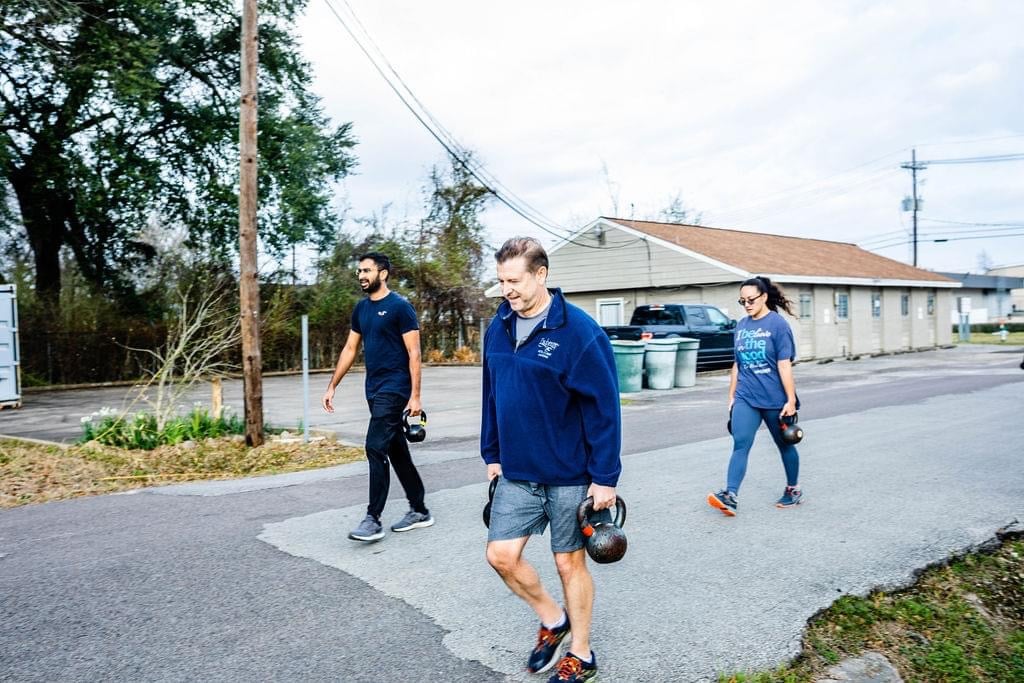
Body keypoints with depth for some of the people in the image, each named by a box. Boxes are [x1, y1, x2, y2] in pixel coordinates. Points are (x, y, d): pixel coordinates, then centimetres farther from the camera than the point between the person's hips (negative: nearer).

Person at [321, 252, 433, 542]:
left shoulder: (400, 307, -10)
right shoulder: (361, 308, 12)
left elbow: (414, 353, -12)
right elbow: (349, 349, 17)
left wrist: (415, 396, -17)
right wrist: (331, 387, 14)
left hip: (394, 390, -8)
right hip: (374, 390, 8)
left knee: (376, 448, -11)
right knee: (397, 451, 12)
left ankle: (373, 519, -3)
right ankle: (419, 511, 23)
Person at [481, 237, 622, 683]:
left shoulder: (579, 331, -17)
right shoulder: (499, 328, 2)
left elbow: (603, 408, -16)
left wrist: (605, 477, -16)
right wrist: (492, 454, 13)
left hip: (569, 475, -5)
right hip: (516, 473, 6)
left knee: (569, 563, 9)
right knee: (501, 555, 5)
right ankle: (552, 619, 33)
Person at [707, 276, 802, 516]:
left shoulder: (777, 324, -8)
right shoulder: (742, 326, 8)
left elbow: (784, 365, -11)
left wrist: (791, 400, -12)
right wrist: (731, 396, 15)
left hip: (774, 398, -4)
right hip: (745, 397, 4)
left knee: (784, 445, 14)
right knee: (740, 445, -9)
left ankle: (794, 490, 32)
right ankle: (730, 496, -17)